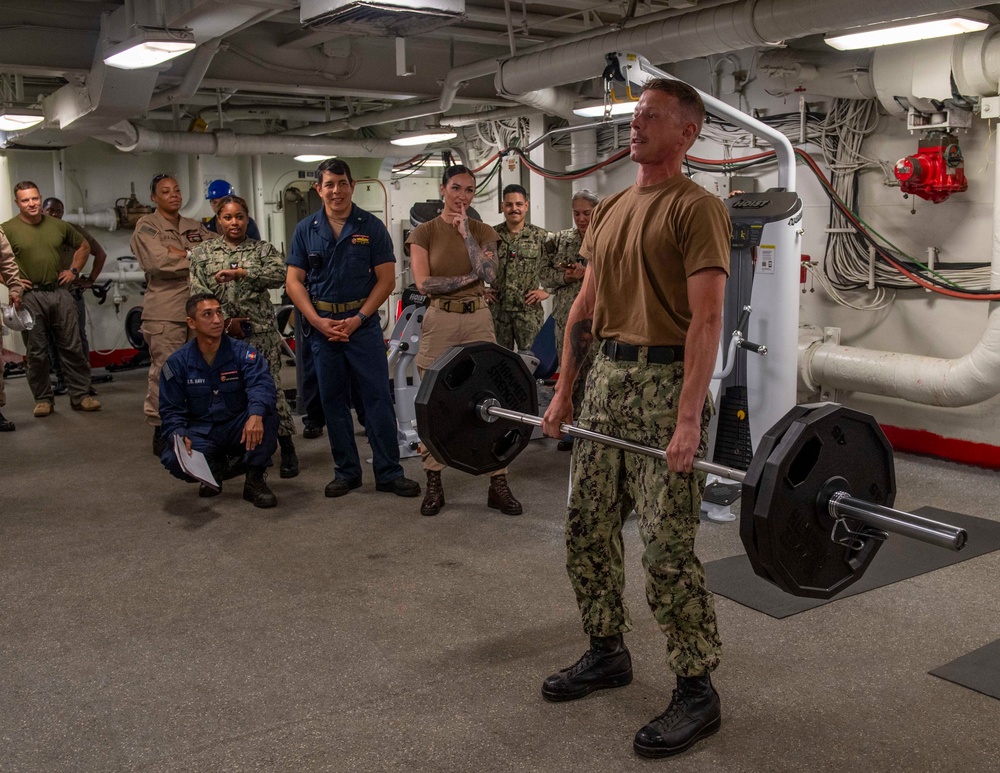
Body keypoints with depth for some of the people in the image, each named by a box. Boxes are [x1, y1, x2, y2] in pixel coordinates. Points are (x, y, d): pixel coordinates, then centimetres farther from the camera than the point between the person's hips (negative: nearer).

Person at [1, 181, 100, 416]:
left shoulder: (59, 226, 8)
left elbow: (83, 246, 21)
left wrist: (74, 271, 11)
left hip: (60, 292, 3)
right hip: (30, 296, -3)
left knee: (72, 347, 4)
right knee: (37, 352, 4)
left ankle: (80, 395, 12)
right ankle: (43, 399, 15)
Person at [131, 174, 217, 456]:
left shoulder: (195, 227, 20)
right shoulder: (147, 226, 3)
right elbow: (159, 262, -14)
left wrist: (180, 253, -8)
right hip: (165, 311, -5)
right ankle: (161, 430, 4)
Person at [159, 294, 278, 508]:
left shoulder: (242, 352, -10)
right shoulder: (176, 363, -4)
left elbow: (262, 384, -27)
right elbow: (171, 410, -2)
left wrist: (256, 414, -49)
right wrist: (179, 436, -24)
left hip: (239, 429, -1)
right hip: (200, 432, 2)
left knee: (267, 414, -33)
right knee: (173, 459, -29)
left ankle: (255, 480, -13)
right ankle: (213, 468, 9)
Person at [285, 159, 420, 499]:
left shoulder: (371, 227, 0)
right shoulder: (306, 229, 5)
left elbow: (386, 279, -2)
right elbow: (294, 281, 3)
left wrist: (358, 318, -11)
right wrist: (318, 321, -9)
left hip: (363, 322, -2)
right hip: (321, 324, 2)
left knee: (378, 396, -4)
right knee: (333, 400, 8)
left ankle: (389, 472, 4)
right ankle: (346, 471, 19)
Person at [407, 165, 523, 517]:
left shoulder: (483, 232, 8)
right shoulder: (424, 233, 2)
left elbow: (489, 274, -9)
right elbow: (424, 283, -9)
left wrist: (465, 231, -7)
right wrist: (469, 278, -9)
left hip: (478, 320, 1)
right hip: (439, 322, -1)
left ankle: (499, 485, 6)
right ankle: (434, 485, 14)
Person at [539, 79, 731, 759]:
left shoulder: (696, 209, -9)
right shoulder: (611, 209, 15)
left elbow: (706, 320, -17)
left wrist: (688, 421, -24)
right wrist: (564, 391, 12)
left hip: (664, 380, -8)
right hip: (607, 376, 8)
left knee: (669, 549, -5)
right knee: (588, 530, 13)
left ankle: (697, 691, 11)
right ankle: (607, 654, 31)